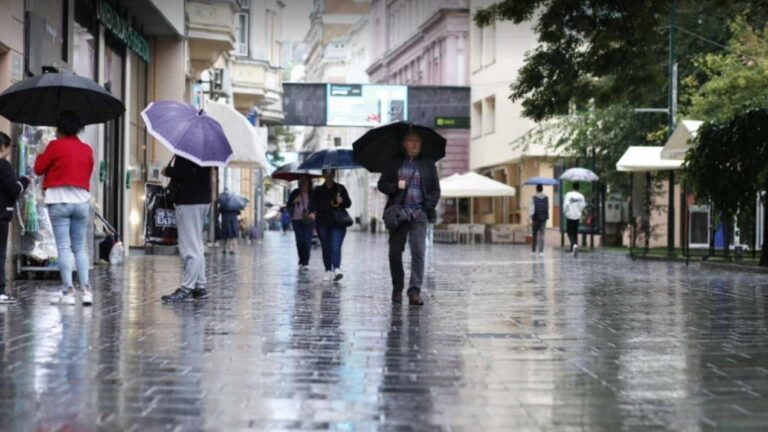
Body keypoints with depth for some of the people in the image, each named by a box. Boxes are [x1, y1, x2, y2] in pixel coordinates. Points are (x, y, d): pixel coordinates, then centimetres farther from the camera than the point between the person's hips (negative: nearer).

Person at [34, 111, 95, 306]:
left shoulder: (55, 145, -6)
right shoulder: (87, 149, 8)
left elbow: (39, 169, 0)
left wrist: (41, 156, 19)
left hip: (59, 201, -4)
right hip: (82, 201, 4)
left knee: (63, 247, -3)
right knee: (80, 248, 10)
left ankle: (68, 292, -7)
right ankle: (86, 290, 1)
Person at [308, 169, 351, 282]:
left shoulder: (340, 188, 10)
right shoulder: (318, 190, 11)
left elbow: (349, 203, 10)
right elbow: (312, 202, 0)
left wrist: (342, 201, -13)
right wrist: (312, 212, -21)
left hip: (338, 223, -2)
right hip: (323, 223, 2)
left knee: (336, 246, -16)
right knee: (326, 248, 4)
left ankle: (337, 269, -28)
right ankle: (328, 271, 11)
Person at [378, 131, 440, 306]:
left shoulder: (428, 164, 10)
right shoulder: (395, 163, 9)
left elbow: (435, 190, 12)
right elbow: (382, 184, 9)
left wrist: (429, 207, -2)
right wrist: (396, 186, -10)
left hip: (419, 214, -1)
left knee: (418, 252, -11)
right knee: (395, 252, 5)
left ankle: (415, 291, -13)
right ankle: (397, 289, 19)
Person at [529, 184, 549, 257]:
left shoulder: (534, 198, -9)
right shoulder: (546, 198, 0)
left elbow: (532, 209, -12)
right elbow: (548, 208, 5)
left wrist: (531, 218, -9)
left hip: (536, 218, -1)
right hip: (543, 218, 1)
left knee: (535, 235, 12)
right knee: (542, 235, 1)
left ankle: (533, 250, 18)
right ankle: (541, 251, -6)